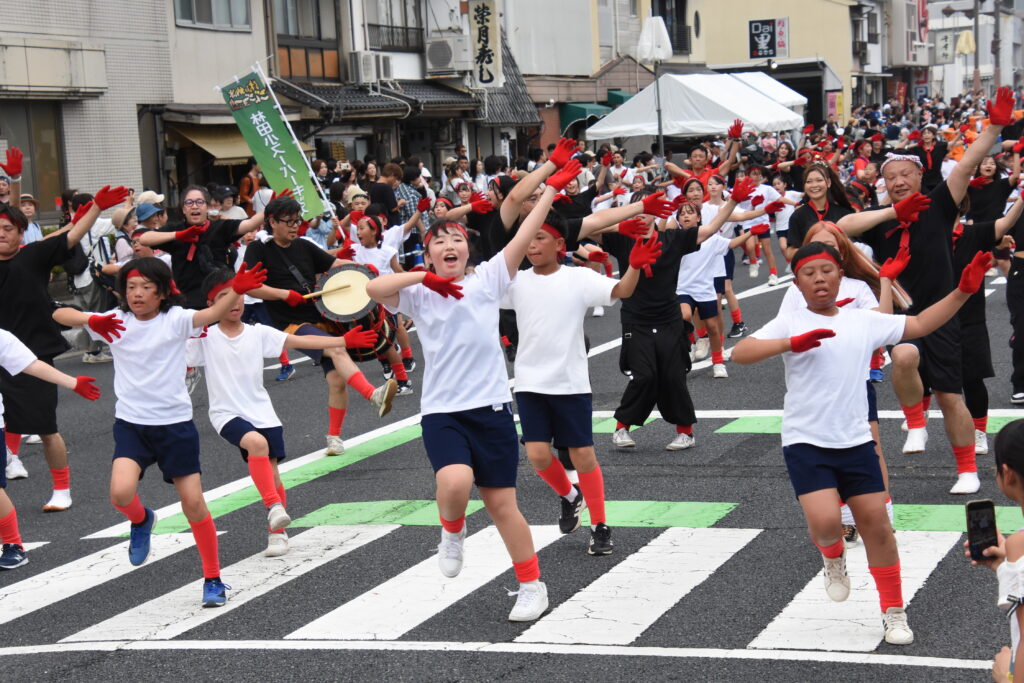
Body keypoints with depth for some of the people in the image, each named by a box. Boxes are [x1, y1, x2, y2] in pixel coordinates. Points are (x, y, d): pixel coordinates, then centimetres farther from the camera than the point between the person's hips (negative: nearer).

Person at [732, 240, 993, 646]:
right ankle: (833, 556, 17)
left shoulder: (864, 321, 7)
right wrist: (793, 343, -31)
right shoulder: (790, 324, -4)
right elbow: (740, 353, -17)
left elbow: (919, 324, 15)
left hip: (855, 442, 4)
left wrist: (963, 291, 4)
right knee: (825, 522, -20)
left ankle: (894, 612, 22)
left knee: (876, 524, 5)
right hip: (805, 443, -3)